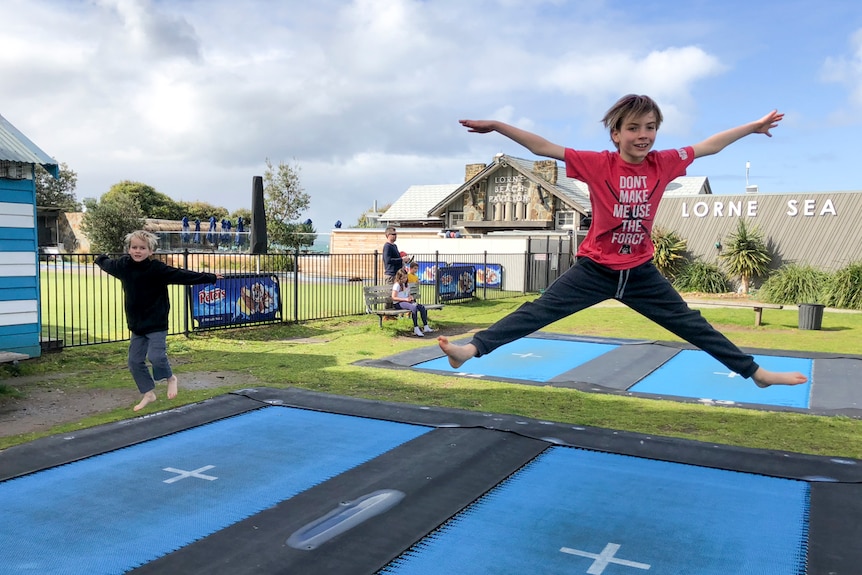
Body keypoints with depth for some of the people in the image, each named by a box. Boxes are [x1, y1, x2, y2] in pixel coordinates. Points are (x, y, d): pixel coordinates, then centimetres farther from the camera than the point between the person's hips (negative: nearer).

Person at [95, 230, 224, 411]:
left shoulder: (157, 269, -17)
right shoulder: (123, 265, -1)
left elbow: (182, 275, -19)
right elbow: (107, 264, 23)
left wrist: (209, 278, -23)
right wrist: (100, 259, 43)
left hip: (156, 323, -6)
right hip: (136, 324, 6)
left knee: (156, 356, -16)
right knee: (135, 361, 9)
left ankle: (170, 378, 16)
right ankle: (148, 393, 25)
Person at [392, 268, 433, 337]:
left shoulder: (407, 285, 19)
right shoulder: (397, 285, -7)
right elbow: (393, 297, -14)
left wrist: (411, 297, 2)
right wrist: (405, 299, -19)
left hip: (406, 301, 8)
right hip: (398, 303, -8)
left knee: (422, 307, -15)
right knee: (414, 307, -35)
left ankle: (426, 327, -14)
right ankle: (416, 328, -34)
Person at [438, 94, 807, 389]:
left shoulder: (663, 164, -4)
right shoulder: (598, 164, -13)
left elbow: (709, 146, 10)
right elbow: (543, 148, -15)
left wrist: (753, 127, 18)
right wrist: (497, 126, -19)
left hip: (641, 273, 3)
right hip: (595, 269, -2)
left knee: (690, 324, 12)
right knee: (537, 312, -9)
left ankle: (755, 372, 24)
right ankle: (473, 348, -12)